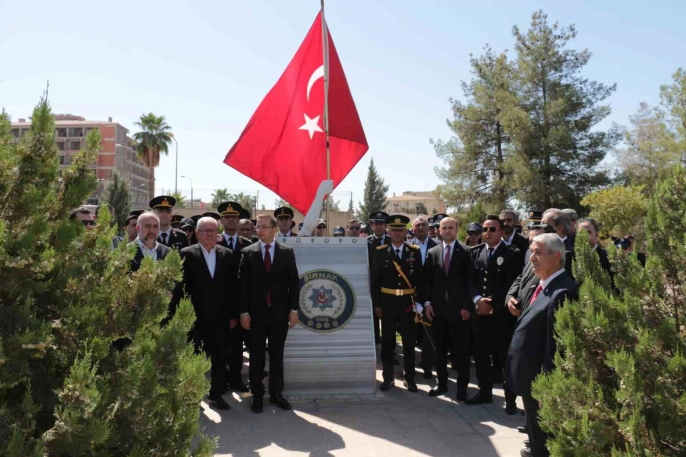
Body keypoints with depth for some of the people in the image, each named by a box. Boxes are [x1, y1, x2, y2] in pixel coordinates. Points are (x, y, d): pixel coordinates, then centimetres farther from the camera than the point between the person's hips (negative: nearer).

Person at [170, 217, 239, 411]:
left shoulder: (228, 255, 3)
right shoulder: (187, 254, -5)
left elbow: (233, 287, 4)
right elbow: (179, 286, -7)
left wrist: (233, 315, 2)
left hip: (220, 317, 2)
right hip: (194, 316, -2)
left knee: (219, 358, 10)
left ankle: (216, 394, 24)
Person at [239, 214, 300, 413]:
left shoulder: (287, 251, 2)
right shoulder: (248, 252, 0)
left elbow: (294, 282, 2)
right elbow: (243, 284, -1)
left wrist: (294, 309, -3)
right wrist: (244, 311, -6)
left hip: (280, 311, 1)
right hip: (256, 312, 0)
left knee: (277, 354, 9)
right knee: (256, 355, 6)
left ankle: (276, 393, 20)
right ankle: (257, 396, 17)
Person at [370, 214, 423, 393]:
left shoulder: (415, 251, 2)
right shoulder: (380, 251, 0)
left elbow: (420, 278, 3)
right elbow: (374, 280, -1)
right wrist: (376, 304, -5)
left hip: (408, 303, 0)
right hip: (387, 302, 0)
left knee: (409, 342, 8)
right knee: (387, 342, 8)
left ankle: (409, 378, 20)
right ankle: (388, 377, 20)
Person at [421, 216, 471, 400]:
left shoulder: (466, 252, -1)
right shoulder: (432, 252, 9)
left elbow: (470, 280, -4)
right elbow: (427, 280, 9)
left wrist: (467, 306, -10)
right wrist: (427, 303, -1)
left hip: (459, 308, -3)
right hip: (437, 308, 3)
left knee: (461, 350, 4)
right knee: (440, 349, 11)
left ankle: (462, 386, 16)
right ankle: (442, 383, 23)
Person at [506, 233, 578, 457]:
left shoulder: (562, 292, -25)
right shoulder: (543, 285, 7)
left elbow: (556, 343, -26)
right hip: (530, 374, 9)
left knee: (542, 433, 9)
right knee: (535, 428, 26)